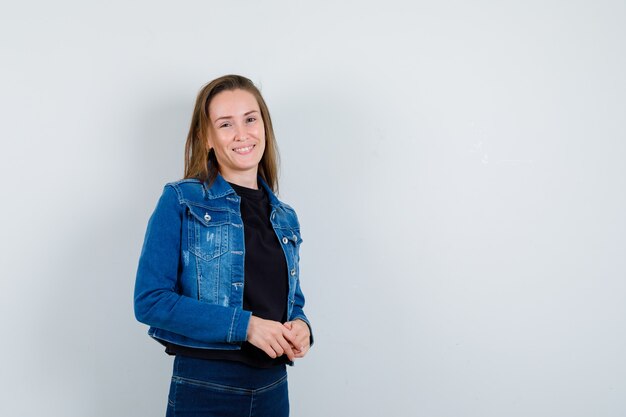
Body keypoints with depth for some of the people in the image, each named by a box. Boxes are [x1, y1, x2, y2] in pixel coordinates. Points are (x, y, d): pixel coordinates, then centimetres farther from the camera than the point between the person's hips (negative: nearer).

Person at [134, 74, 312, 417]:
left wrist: (300, 328, -6)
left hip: (273, 389, 5)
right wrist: (245, 325, -19)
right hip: (204, 389, -5)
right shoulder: (181, 202, -6)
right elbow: (149, 300, -13)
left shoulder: (285, 219, 9)